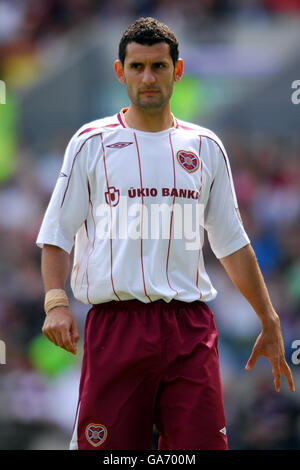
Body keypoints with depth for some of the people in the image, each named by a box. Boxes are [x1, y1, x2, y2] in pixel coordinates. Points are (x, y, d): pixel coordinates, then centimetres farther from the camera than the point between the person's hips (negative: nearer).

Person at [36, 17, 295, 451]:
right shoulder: (92, 143, 7)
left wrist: (269, 322, 17)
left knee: (203, 445, -8)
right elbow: (57, 235, 5)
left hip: (191, 327, 2)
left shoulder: (205, 147, 14)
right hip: (114, 325, -2)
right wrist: (55, 301, -12)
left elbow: (232, 243, 20)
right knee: (106, 449, -6)